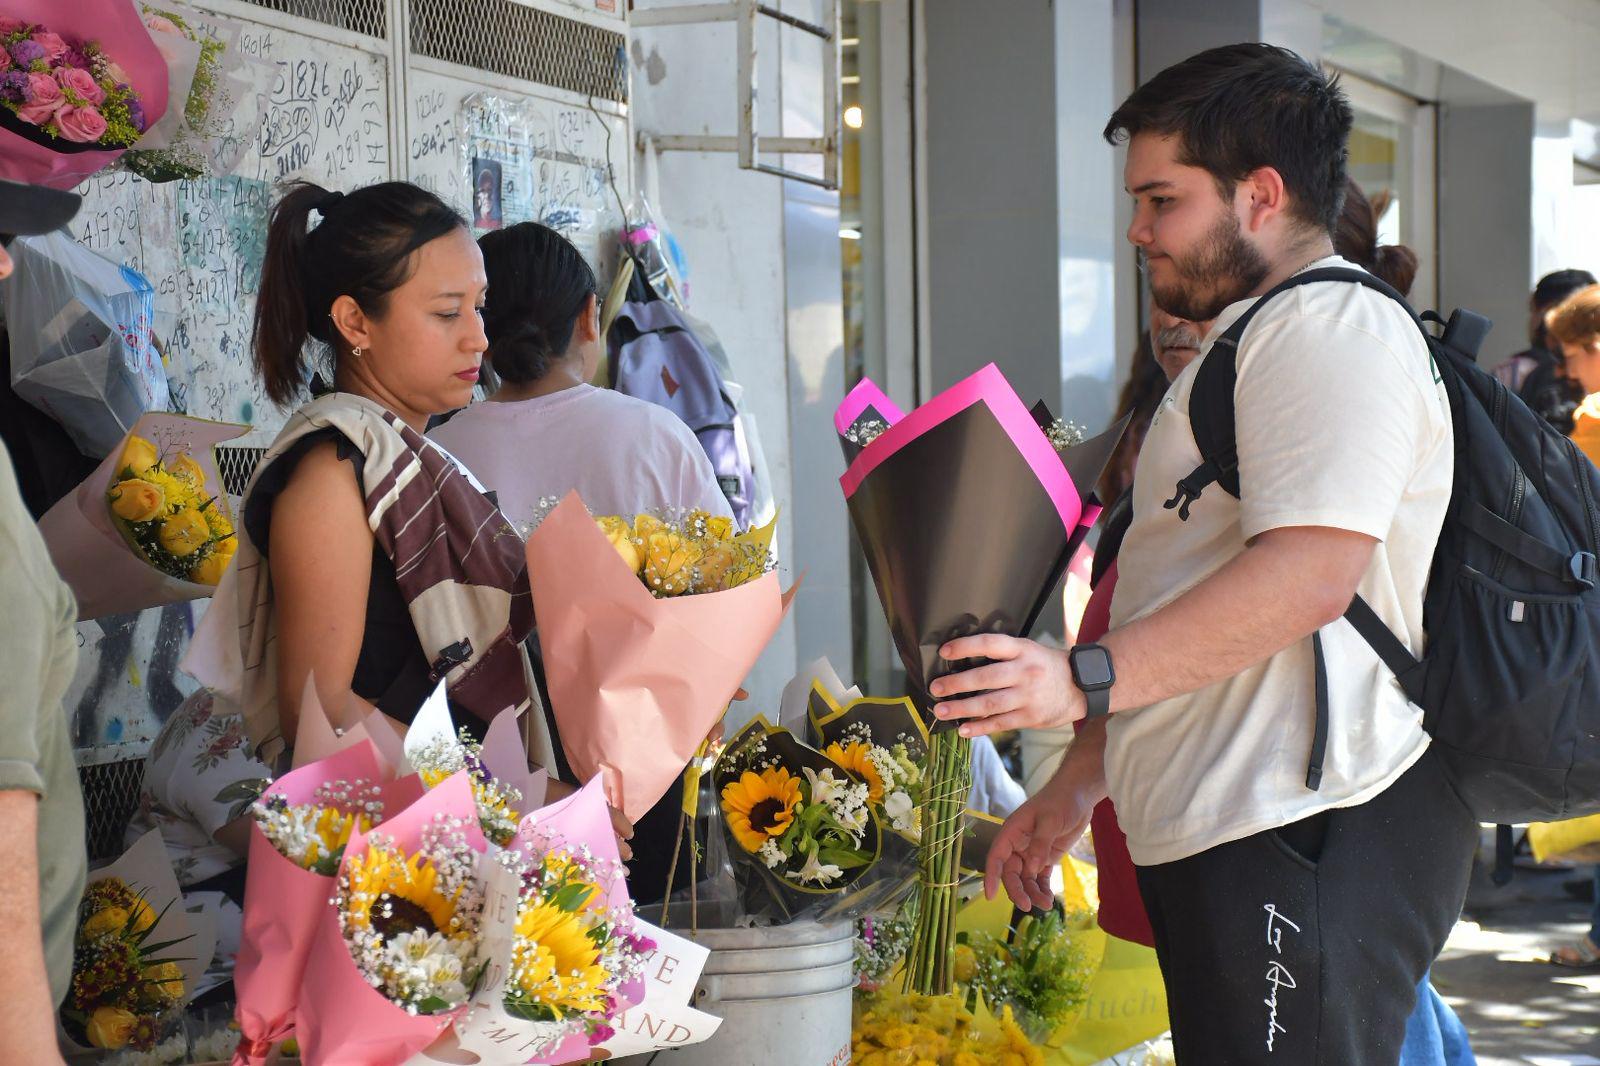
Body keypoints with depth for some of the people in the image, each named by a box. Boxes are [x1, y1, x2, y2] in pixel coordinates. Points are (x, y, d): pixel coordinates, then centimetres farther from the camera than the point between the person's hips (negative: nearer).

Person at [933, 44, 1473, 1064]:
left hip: (1305, 843, -11)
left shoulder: (1330, 328, -9)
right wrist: (1078, 784, 25)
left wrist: (1086, 677, -26)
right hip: (1236, 832, 11)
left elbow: (1311, 570, -24)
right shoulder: (1251, 343, 26)